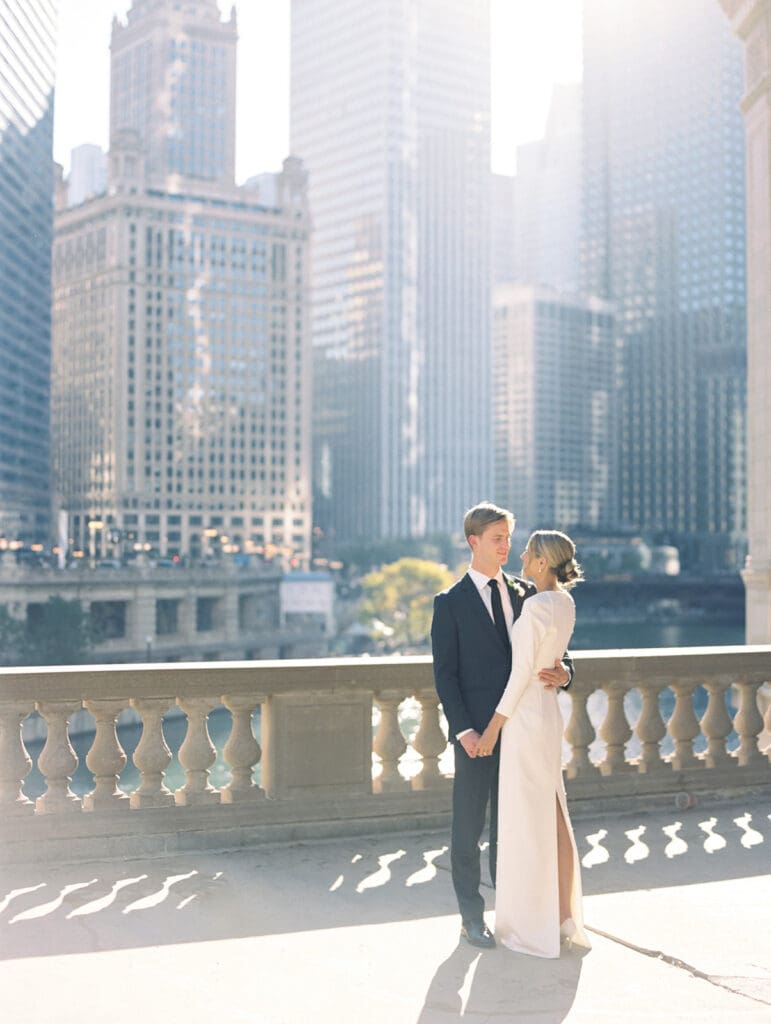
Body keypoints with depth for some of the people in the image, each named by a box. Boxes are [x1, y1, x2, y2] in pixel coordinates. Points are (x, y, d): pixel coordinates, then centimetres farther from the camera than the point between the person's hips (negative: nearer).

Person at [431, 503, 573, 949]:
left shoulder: (525, 592, 10)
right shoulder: (450, 603, -2)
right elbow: (445, 673, -5)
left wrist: (564, 671, -11)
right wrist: (463, 729, -13)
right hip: (477, 731, -4)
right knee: (469, 826, 6)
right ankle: (472, 916, 17)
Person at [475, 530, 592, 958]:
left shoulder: (536, 605, -20)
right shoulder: (565, 603, 8)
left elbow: (522, 671, -20)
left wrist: (494, 725, -15)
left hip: (525, 717, -9)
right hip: (548, 713, 9)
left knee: (526, 818, 0)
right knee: (551, 814, 15)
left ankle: (534, 927, 10)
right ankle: (564, 915, 22)